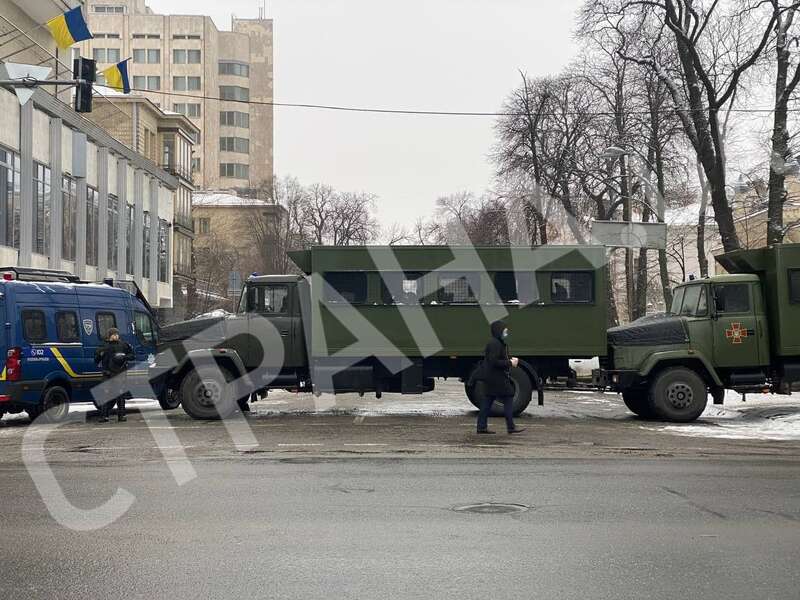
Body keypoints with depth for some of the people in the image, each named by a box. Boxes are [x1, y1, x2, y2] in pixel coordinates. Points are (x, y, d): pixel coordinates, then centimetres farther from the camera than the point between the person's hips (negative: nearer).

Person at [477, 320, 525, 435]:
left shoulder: (499, 343, 16)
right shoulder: (495, 344, -17)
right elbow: (494, 362, -23)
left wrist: (511, 360, 8)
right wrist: (510, 363, -17)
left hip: (490, 378, 11)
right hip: (497, 378, -11)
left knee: (487, 400, 9)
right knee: (508, 398, -6)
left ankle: (482, 426, 11)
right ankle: (511, 427, -4)